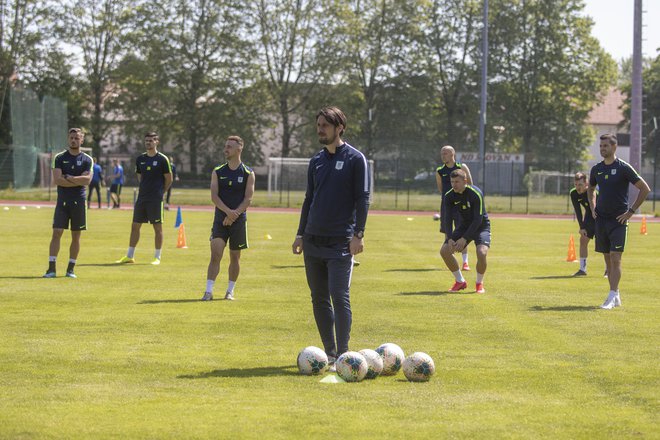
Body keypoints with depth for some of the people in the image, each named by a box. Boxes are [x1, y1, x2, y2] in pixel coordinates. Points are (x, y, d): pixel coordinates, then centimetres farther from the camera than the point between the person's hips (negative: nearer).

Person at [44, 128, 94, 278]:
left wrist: (69, 178, -11)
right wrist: (78, 181, -10)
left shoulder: (87, 160, 4)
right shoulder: (59, 158, 3)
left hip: (79, 202, 1)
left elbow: (87, 180, -11)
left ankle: (71, 269, 13)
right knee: (56, 233, -9)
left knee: (76, 236, 5)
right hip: (62, 200, -1)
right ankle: (51, 269, -9)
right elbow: (57, 179, -10)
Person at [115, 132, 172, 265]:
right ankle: (130, 256, 15)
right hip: (141, 198, 5)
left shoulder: (162, 159, -6)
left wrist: (159, 192, 2)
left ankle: (157, 257, 6)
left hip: (156, 199, -5)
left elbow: (169, 179, -1)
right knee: (135, 226, 7)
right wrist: (146, 188, 12)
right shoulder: (140, 158, 9)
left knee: (157, 227, -1)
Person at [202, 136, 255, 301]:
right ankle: (209, 291, -12)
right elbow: (214, 196, -3)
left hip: (239, 220, 0)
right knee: (215, 254, -11)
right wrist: (228, 211, -19)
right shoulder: (218, 172, 6)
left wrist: (234, 215, -17)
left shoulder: (248, 173, 1)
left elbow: (248, 198, -5)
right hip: (220, 218, 1)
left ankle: (230, 291, 19)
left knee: (235, 257, 7)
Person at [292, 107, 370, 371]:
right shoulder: (317, 161, 14)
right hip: (313, 240, 6)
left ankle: (342, 355, -7)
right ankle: (329, 353, 16)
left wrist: (358, 234, -14)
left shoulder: (355, 159, -3)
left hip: (340, 242, -6)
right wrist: (301, 234, 15)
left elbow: (362, 198, -7)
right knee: (319, 298, 8)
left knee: (339, 297, -11)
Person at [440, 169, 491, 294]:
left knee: (481, 253, -30)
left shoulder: (476, 194, -27)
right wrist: (450, 239, -25)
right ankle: (460, 282, 8)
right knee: (444, 251, -11)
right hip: (464, 226, 5)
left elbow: (478, 219, -27)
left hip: (481, 226, -5)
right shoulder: (449, 196, -12)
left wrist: (464, 239, -31)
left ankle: (479, 283, -2)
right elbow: (447, 218, -10)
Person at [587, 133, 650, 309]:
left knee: (615, 258, -11)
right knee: (607, 259, 8)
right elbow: (591, 189, 29)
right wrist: (593, 207, 13)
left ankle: (612, 297, -13)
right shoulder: (596, 169, 8)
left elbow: (645, 189, -6)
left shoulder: (623, 168, -8)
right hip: (601, 219, 6)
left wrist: (631, 211, -9)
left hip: (618, 220, -6)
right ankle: (616, 297, 15)